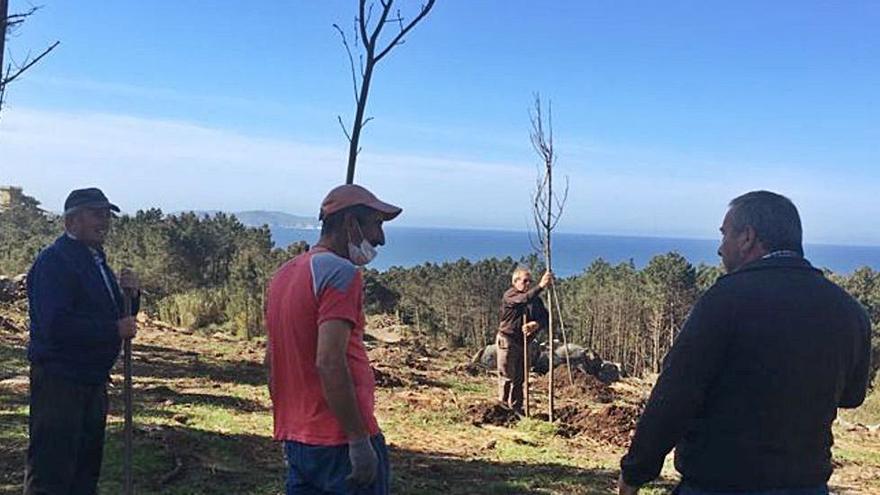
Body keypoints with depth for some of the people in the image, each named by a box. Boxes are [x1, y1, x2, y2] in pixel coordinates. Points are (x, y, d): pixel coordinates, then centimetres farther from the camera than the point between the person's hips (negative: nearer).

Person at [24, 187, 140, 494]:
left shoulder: (96, 261, 15)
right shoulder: (53, 261, -15)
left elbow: (121, 318, 16)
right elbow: (55, 325, -26)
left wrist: (129, 294, -3)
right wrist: (115, 330, -22)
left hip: (93, 382, 9)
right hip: (59, 380, -9)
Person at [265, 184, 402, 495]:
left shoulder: (283, 274, 13)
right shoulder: (340, 272, -15)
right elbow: (329, 363, -24)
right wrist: (359, 440, -20)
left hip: (295, 442, 8)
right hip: (339, 442, -8)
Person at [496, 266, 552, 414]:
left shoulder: (536, 299, 8)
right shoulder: (509, 295, -10)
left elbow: (545, 318, -3)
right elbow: (523, 299, -32)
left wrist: (536, 324, -26)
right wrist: (540, 286, -44)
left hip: (524, 343, 6)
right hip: (507, 341, -6)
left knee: (520, 378, 12)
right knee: (507, 377, -3)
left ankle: (516, 409, 20)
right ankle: (503, 406, 5)